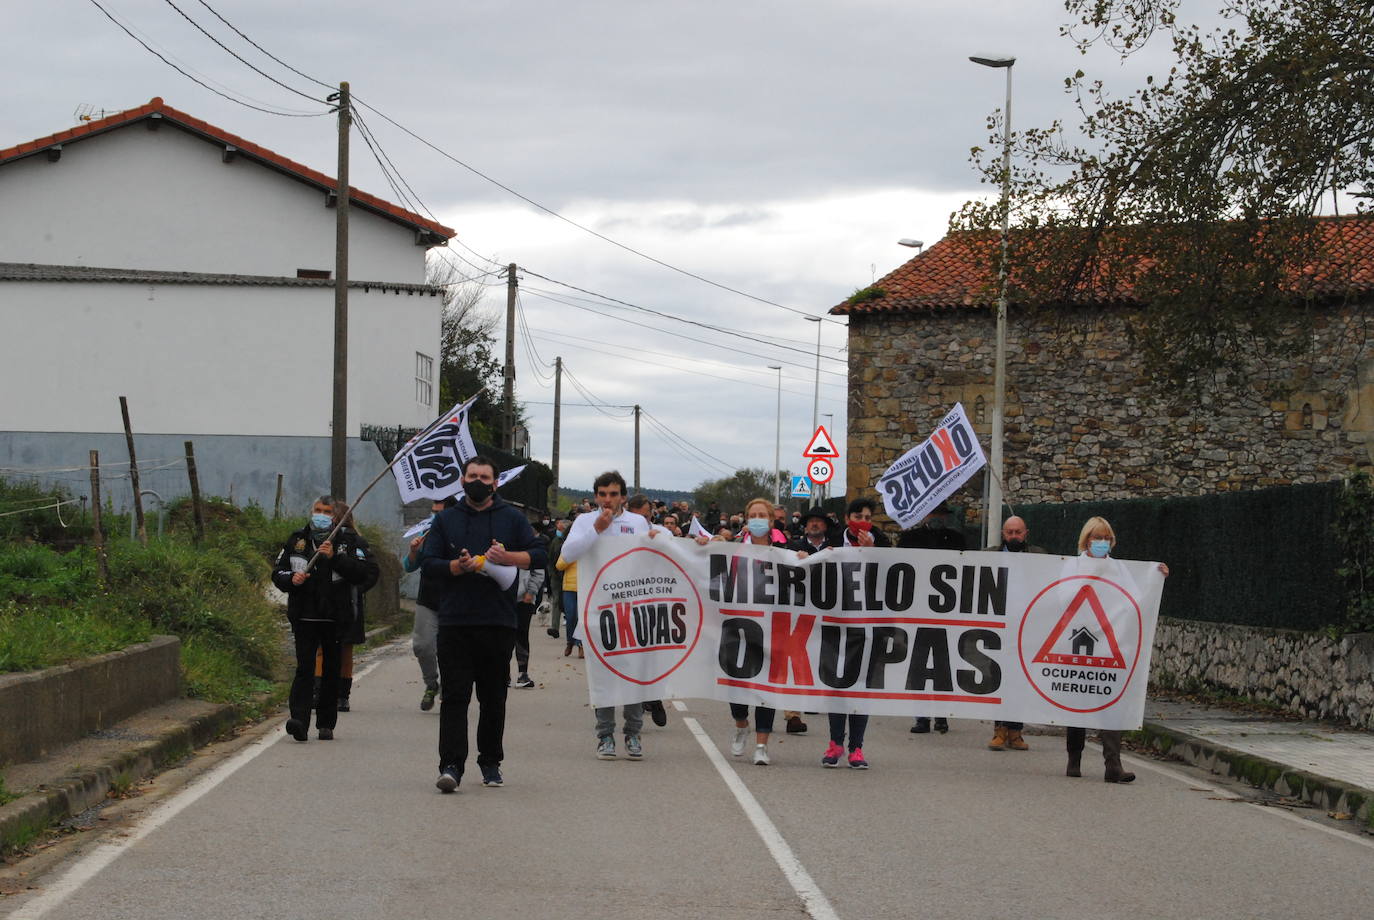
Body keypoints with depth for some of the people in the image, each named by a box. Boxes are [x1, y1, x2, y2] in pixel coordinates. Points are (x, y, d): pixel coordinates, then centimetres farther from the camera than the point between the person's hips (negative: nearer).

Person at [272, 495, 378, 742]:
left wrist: (335, 558, -18)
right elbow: (277, 573, 17)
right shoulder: (297, 540, 11)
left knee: (332, 670, 6)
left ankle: (326, 723, 16)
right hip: (304, 617, 1)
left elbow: (368, 573, -10)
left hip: (336, 619, -1)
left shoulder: (350, 541, 3)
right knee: (304, 668, -12)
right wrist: (292, 579, -6)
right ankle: (300, 720, -21)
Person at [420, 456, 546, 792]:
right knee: (455, 695, -8)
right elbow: (427, 562, 6)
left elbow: (540, 555, 4)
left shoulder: (512, 518, 9)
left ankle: (491, 762, 19)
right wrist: (458, 566, -13)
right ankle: (451, 765, -13)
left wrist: (508, 557, -14)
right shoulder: (446, 519, 11)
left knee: (494, 698, 8)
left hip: (499, 623, 1)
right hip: (455, 623, 0)